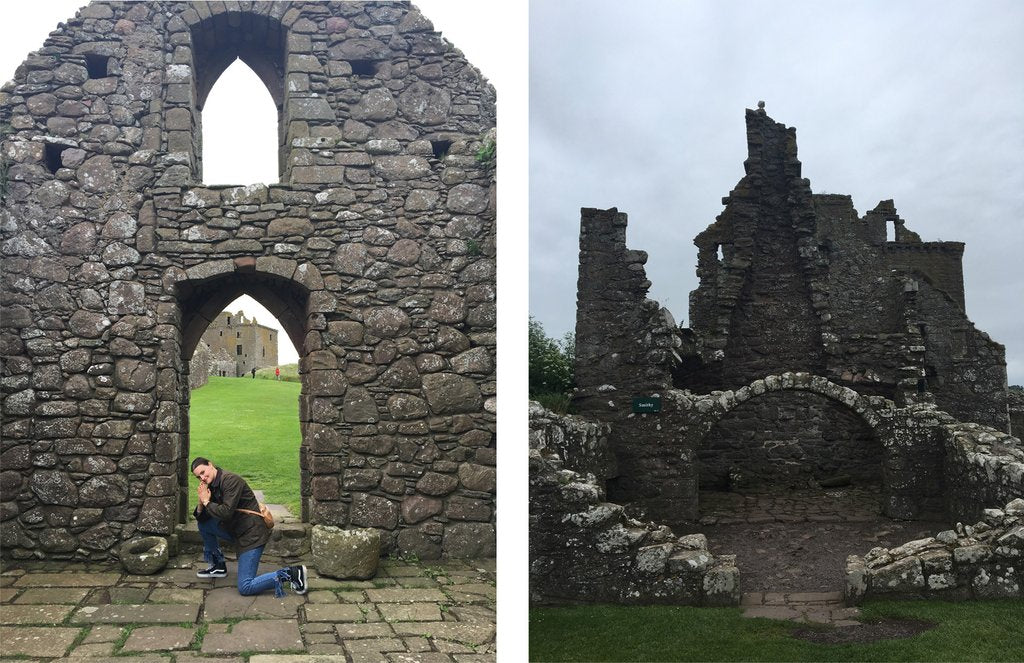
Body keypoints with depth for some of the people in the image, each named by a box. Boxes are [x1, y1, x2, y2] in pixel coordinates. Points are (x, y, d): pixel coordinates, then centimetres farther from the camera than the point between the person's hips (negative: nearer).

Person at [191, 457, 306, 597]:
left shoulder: (231, 480, -18)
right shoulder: (211, 485, 10)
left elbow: (226, 513, -26)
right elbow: (201, 517, 12)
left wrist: (207, 502, -12)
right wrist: (201, 503, -8)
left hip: (252, 534, -10)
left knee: (245, 588, -14)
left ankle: (291, 574, -9)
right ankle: (218, 566, 20)